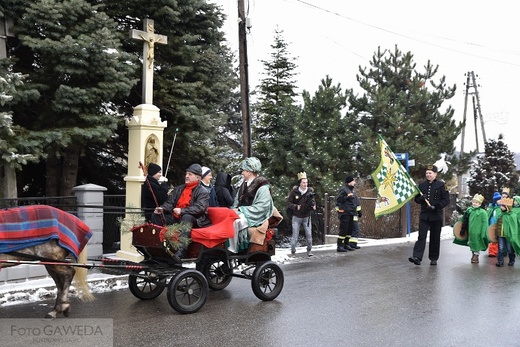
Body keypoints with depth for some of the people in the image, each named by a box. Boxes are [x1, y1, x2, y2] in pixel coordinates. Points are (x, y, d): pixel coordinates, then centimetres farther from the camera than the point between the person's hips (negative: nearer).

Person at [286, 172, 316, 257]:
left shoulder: (310, 191, -4)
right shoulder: (294, 191, -12)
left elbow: (313, 202, 6)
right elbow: (288, 202, -8)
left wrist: (313, 206, -16)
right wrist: (295, 207, -24)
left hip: (306, 217, 2)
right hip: (296, 217, -2)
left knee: (309, 234, 1)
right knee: (295, 235, 1)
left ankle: (309, 250, 17)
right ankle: (293, 251, 16)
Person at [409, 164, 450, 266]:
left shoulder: (441, 185, -1)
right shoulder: (421, 185, 10)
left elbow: (446, 200, -4)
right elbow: (416, 199, 14)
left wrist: (436, 207, -17)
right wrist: (421, 198, -9)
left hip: (436, 215, -2)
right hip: (424, 215, 2)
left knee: (435, 238, 7)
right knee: (421, 236, -8)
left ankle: (434, 258, 17)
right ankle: (417, 257, -16)